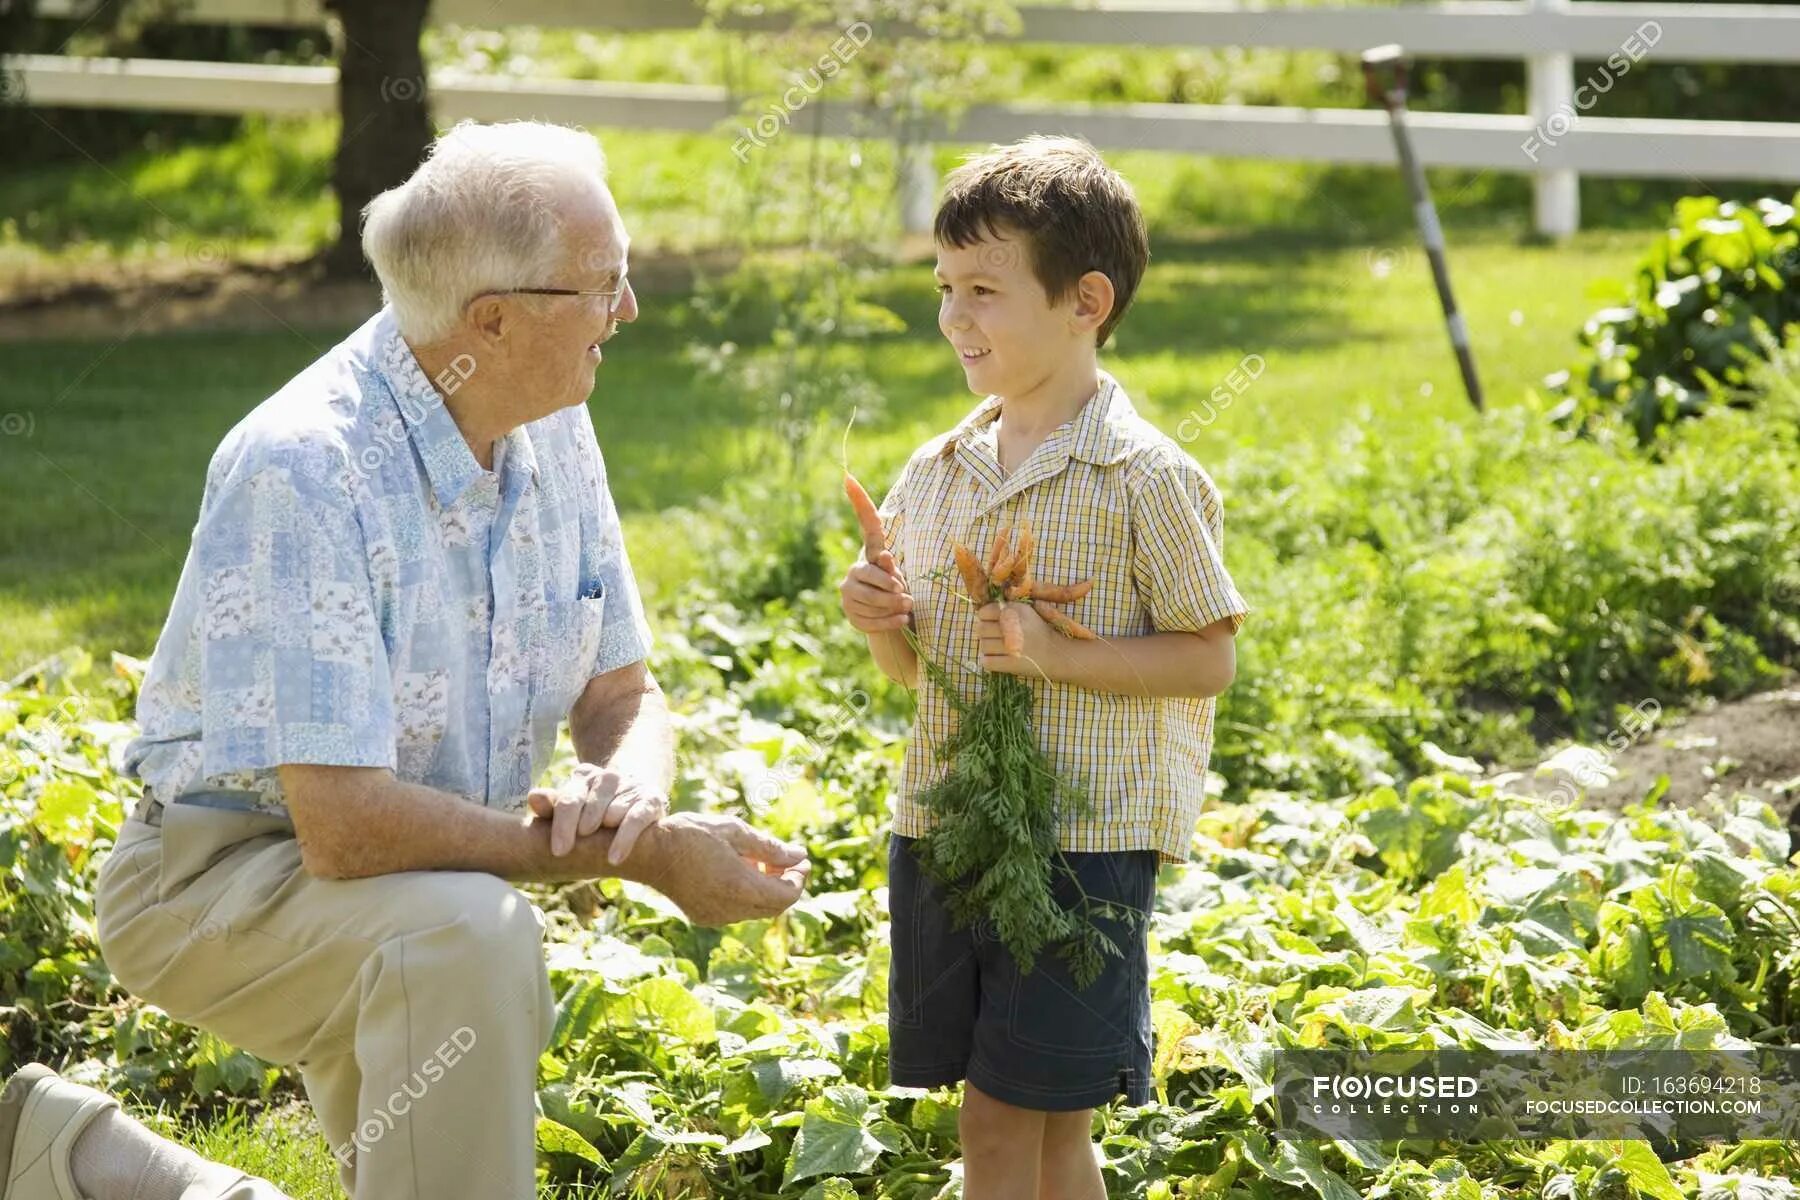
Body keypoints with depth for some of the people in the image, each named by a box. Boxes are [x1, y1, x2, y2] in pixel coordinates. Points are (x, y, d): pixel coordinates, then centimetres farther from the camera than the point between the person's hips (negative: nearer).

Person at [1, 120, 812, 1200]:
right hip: (230, 871, -8)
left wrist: (630, 788, -21)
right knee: (471, 934, -34)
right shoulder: (303, 468, -28)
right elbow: (346, 826, -32)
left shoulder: (552, 433, -3)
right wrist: (643, 855, -28)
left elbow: (624, 695, 4)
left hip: (431, 880, 8)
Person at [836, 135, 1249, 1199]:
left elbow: (1209, 659, -9)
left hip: (1082, 840, -6)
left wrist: (1057, 654, -21)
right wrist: (881, 622, -4)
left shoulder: (1143, 478, -10)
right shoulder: (938, 471, 10)